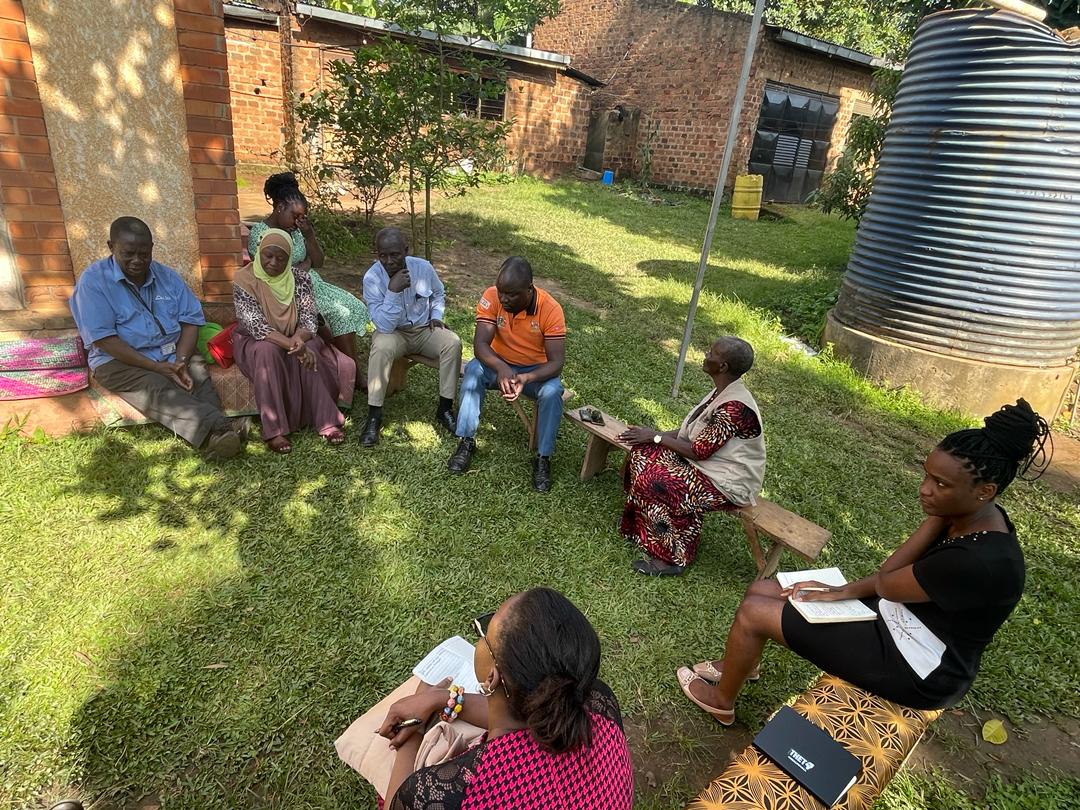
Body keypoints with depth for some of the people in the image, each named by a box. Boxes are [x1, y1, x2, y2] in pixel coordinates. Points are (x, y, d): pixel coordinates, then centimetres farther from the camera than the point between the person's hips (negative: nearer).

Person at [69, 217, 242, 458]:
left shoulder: (167, 276, 12)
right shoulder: (93, 280, -3)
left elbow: (191, 320, 7)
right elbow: (103, 339, -11)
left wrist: (181, 362, -12)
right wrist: (157, 367, -19)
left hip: (175, 354, 5)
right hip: (122, 362, -4)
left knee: (200, 382, -28)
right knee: (160, 392, -35)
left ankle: (213, 436, -55)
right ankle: (219, 429, -60)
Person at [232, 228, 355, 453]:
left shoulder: (300, 278, -6)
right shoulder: (244, 280, -15)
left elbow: (309, 320, -11)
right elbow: (256, 326, -25)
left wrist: (299, 339, -35)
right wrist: (292, 345, -39)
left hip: (295, 339, 2)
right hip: (255, 342, -2)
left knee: (310, 351, -31)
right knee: (268, 352, -36)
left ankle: (326, 420, -27)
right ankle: (274, 430, -35)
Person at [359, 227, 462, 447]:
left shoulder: (423, 268, -11)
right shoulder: (372, 278, -19)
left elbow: (439, 294, 15)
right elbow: (385, 326, -25)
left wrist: (436, 316, -2)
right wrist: (393, 291, -34)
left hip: (425, 330, 3)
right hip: (393, 333, -2)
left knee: (453, 342, -25)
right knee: (381, 347, -35)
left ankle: (444, 409, -13)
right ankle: (374, 415, -23)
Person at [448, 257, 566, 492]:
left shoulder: (551, 309, -24)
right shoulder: (491, 297, -19)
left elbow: (556, 363, -25)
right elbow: (480, 344, -25)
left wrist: (526, 378, -44)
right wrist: (501, 369, -45)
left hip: (536, 370, -1)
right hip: (499, 364, 1)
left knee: (552, 391, -32)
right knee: (473, 370, -29)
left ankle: (543, 457, -15)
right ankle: (467, 441, -17)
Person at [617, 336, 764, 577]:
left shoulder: (734, 407, -29)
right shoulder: (723, 391, 1)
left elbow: (699, 451, -25)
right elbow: (696, 431, 9)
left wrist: (656, 436, -15)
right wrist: (655, 435, -2)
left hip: (728, 484, -9)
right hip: (714, 464, 9)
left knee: (652, 482, -21)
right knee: (643, 453, -3)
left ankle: (673, 557, -4)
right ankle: (641, 526, 9)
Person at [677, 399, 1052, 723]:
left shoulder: (980, 562, -34)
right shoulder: (968, 513, -6)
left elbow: (885, 583, -20)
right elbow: (894, 569, -3)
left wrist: (940, 517, -20)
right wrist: (847, 591, -20)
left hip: (917, 669, -8)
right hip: (897, 620, 8)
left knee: (753, 612, -8)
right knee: (760, 590, 6)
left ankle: (721, 701, 20)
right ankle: (737, 664, 34)